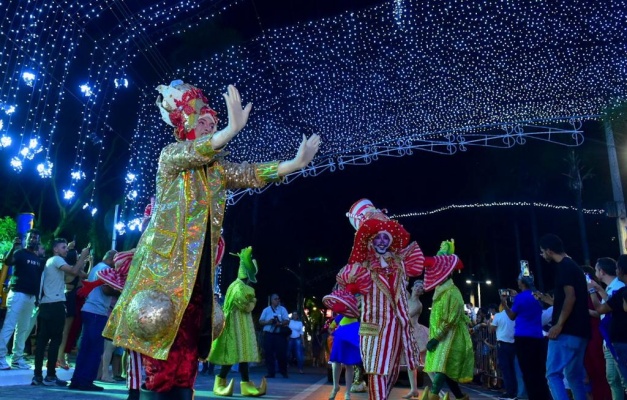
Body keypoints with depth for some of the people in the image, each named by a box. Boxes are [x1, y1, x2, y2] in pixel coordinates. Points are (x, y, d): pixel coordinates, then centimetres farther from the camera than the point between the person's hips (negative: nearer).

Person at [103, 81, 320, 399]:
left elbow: (252, 174, 7)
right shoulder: (170, 155, -1)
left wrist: (295, 163, -4)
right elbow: (193, 153, -23)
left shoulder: (217, 168, 15)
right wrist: (233, 129, -40)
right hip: (167, 258, -6)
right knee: (163, 331, -8)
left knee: (187, 343, 7)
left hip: (199, 263, 6)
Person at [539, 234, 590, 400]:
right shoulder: (573, 266, 19)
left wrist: (559, 325, -20)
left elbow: (570, 297, -20)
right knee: (575, 376, 15)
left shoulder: (564, 267, -10)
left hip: (567, 331, -10)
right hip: (579, 330, 10)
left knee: (553, 374, -8)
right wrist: (549, 300, 29)